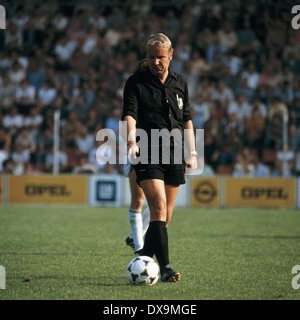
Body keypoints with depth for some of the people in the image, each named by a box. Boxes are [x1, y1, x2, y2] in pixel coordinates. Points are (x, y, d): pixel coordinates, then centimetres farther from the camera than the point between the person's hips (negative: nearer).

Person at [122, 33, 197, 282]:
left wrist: (192, 152, 13)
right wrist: (132, 141, -29)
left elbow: (187, 120, 19)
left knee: (166, 215, 6)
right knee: (158, 207, -19)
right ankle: (165, 267, -24)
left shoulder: (180, 83, 14)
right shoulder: (136, 83, 0)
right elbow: (130, 114, -11)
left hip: (174, 154, 5)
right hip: (148, 154, -5)